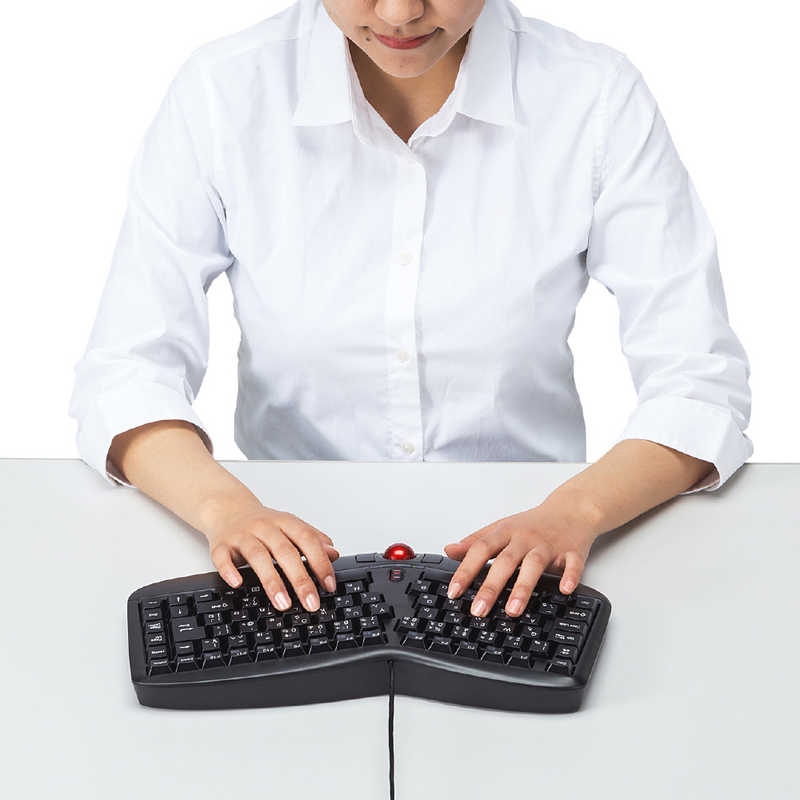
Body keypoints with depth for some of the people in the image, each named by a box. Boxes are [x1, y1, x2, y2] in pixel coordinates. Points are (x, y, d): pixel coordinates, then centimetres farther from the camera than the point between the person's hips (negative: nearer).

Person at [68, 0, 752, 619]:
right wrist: (225, 506, -27)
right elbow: (126, 373, -7)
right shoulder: (225, 91, -8)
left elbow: (700, 382, -8)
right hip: (297, 578, 1)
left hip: (510, 574, 0)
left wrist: (576, 511, -27)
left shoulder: (595, 97, -9)